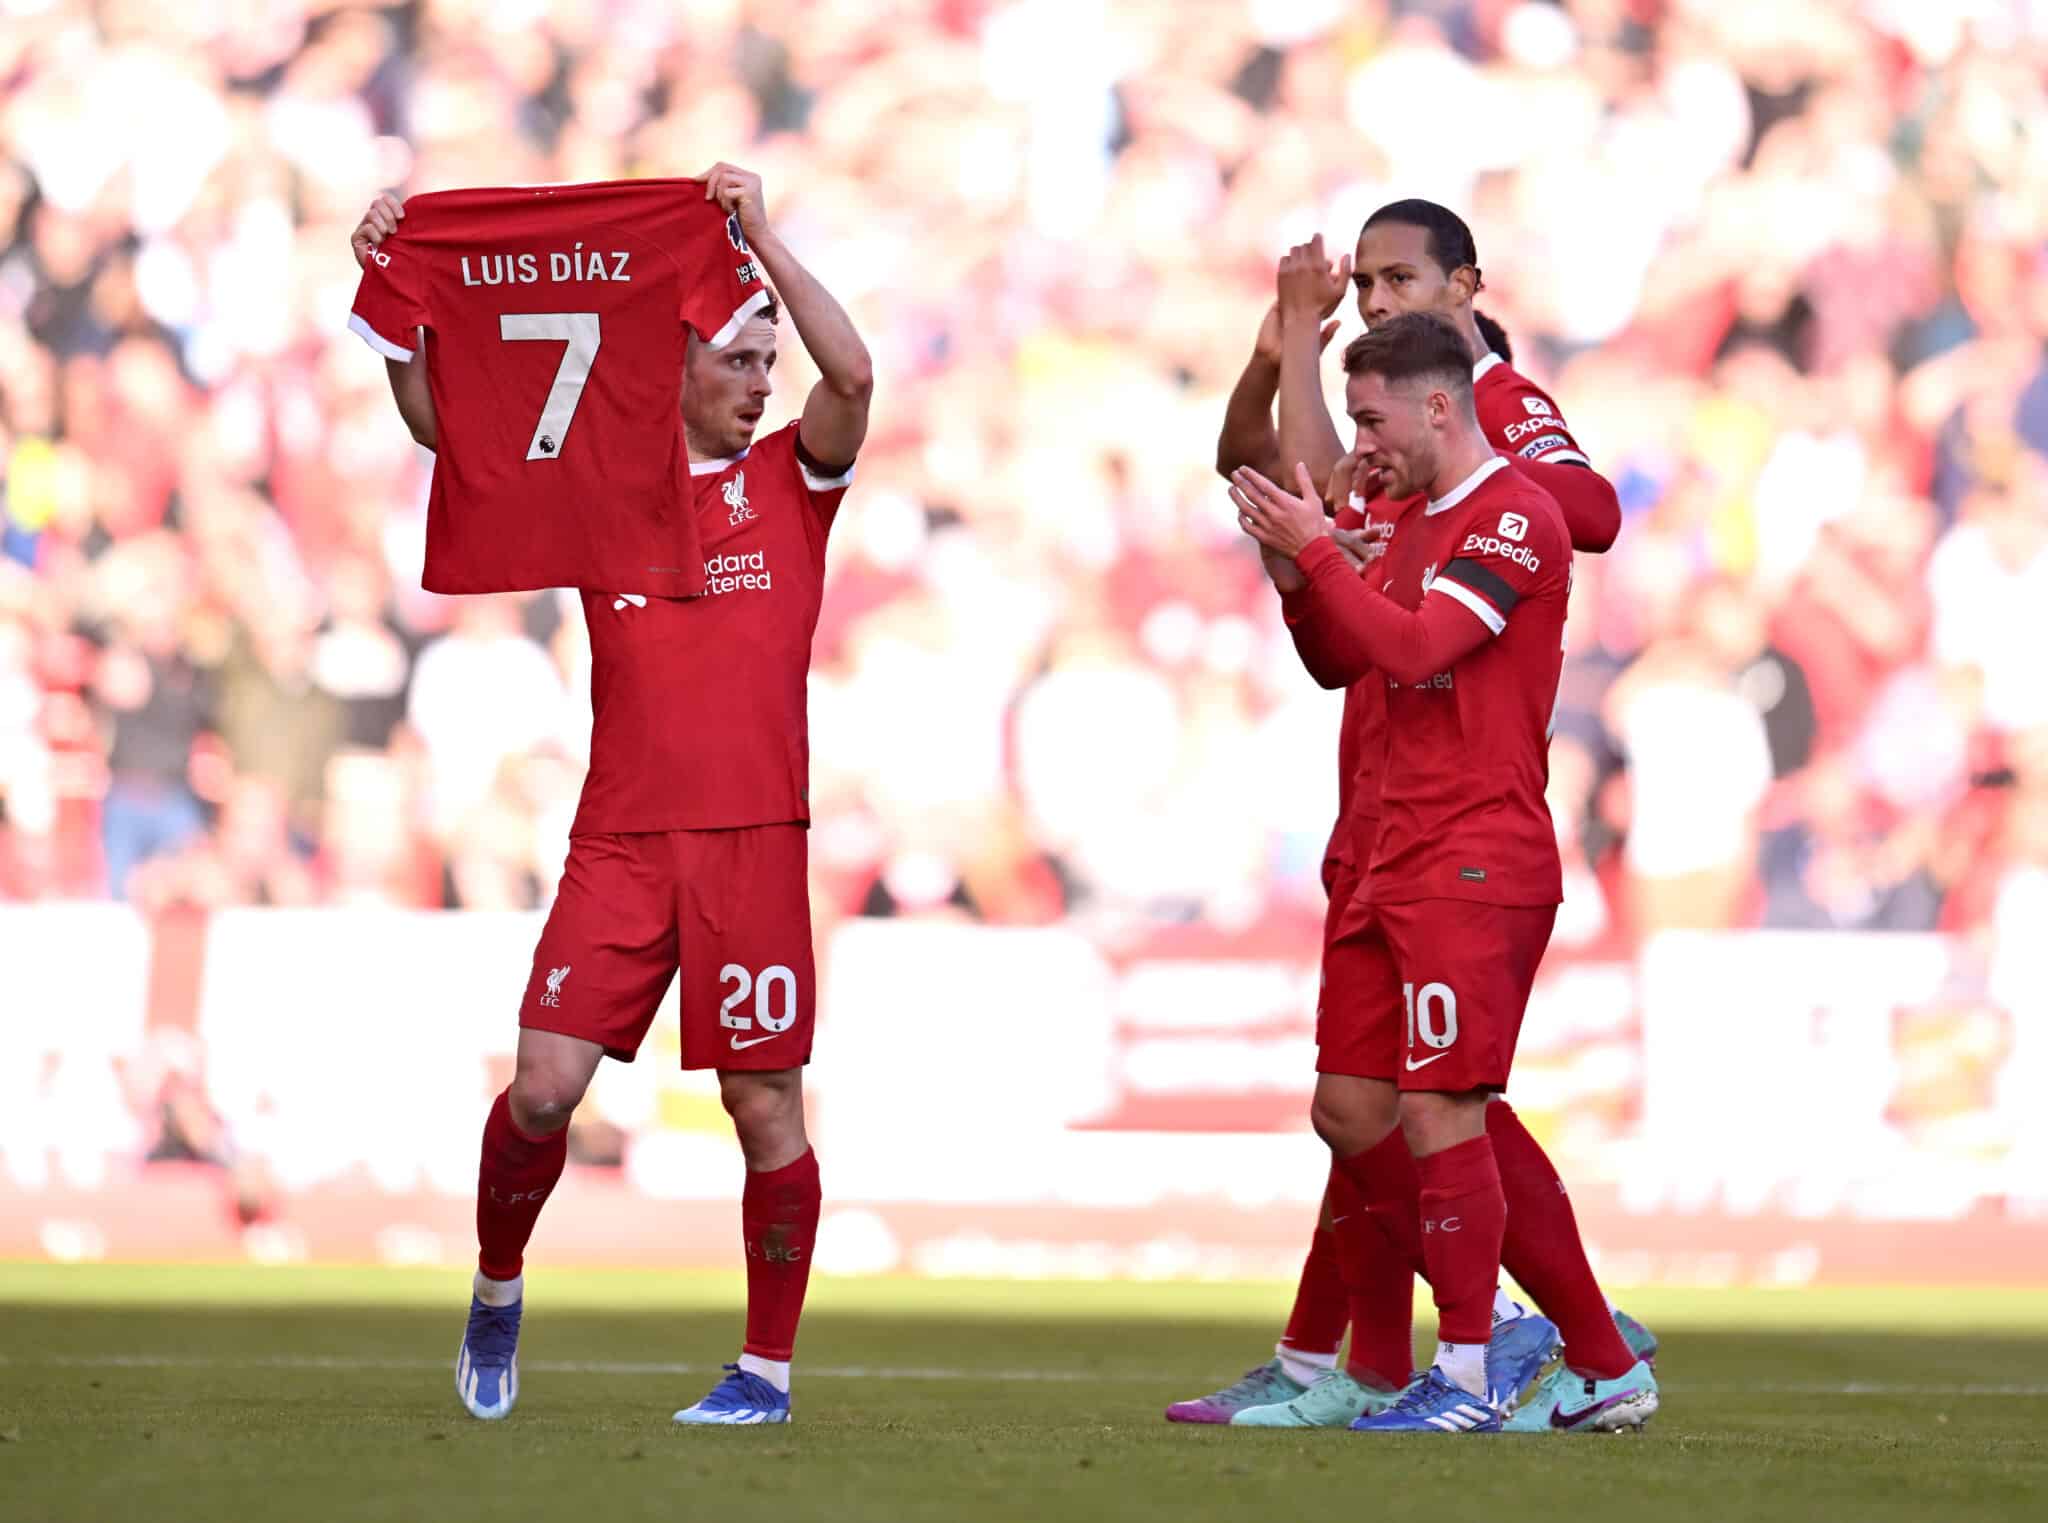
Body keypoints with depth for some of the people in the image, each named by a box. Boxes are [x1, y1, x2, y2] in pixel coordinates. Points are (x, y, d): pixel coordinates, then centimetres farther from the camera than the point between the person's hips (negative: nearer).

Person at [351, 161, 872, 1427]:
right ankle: (498, 1291, 18)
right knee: (545, 1083, -7)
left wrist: (761, 235, -12)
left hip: (753, 835, -1)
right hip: (620, 837, 1)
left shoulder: (790, 479, 8)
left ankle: (769, 1368, 10)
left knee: (766, 1106, -1)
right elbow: (440, 420, 6)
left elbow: (854, 375, -11)